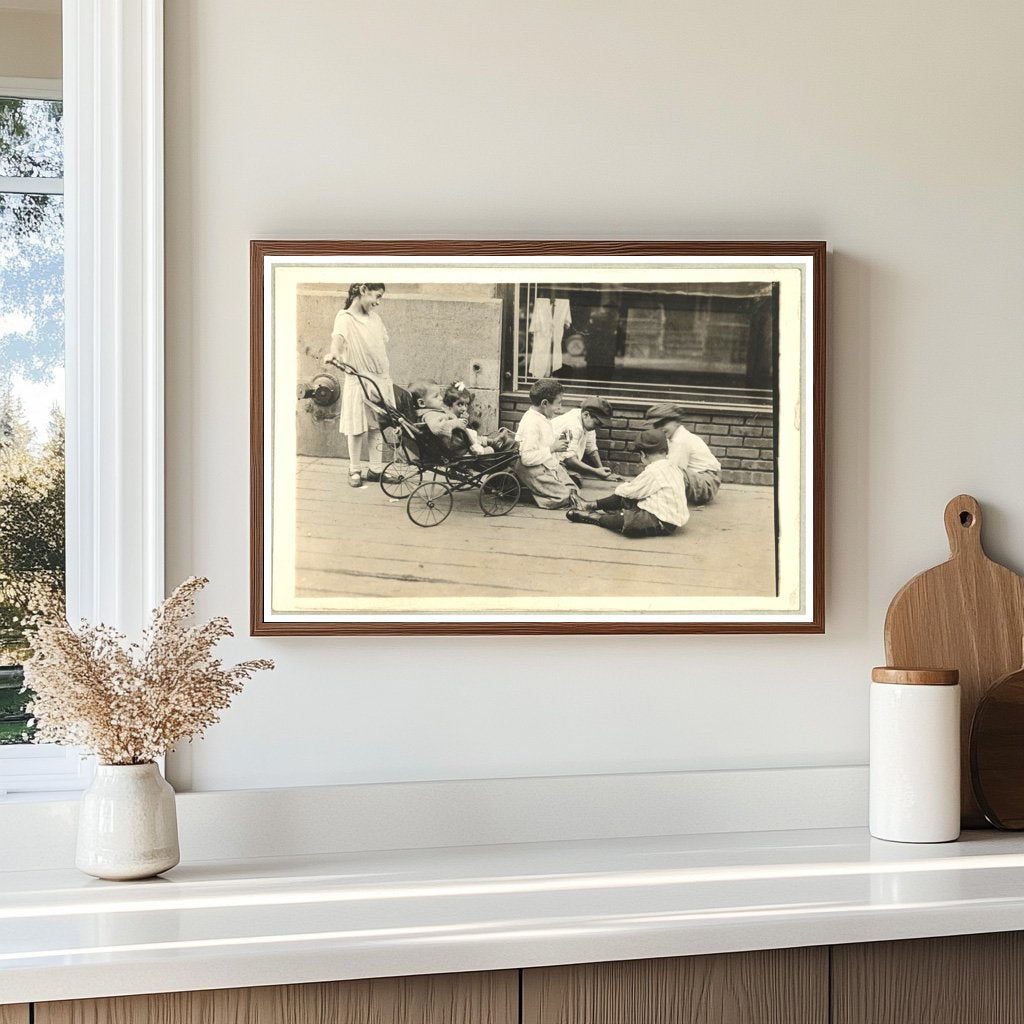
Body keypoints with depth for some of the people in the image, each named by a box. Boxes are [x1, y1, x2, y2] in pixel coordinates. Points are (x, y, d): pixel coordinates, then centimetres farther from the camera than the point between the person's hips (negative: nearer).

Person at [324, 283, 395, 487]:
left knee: (377, 425, 9)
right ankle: (355, 471, 14)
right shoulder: (345, 318, -12)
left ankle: (375, 469, 17)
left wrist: (387, 377, 13)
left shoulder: (375, 317, 9)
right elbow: (338, 336, -33)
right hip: (358, 380, -6)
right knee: (357, 428, 1)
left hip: (381, 379, 6)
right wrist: (334, 354, -54)